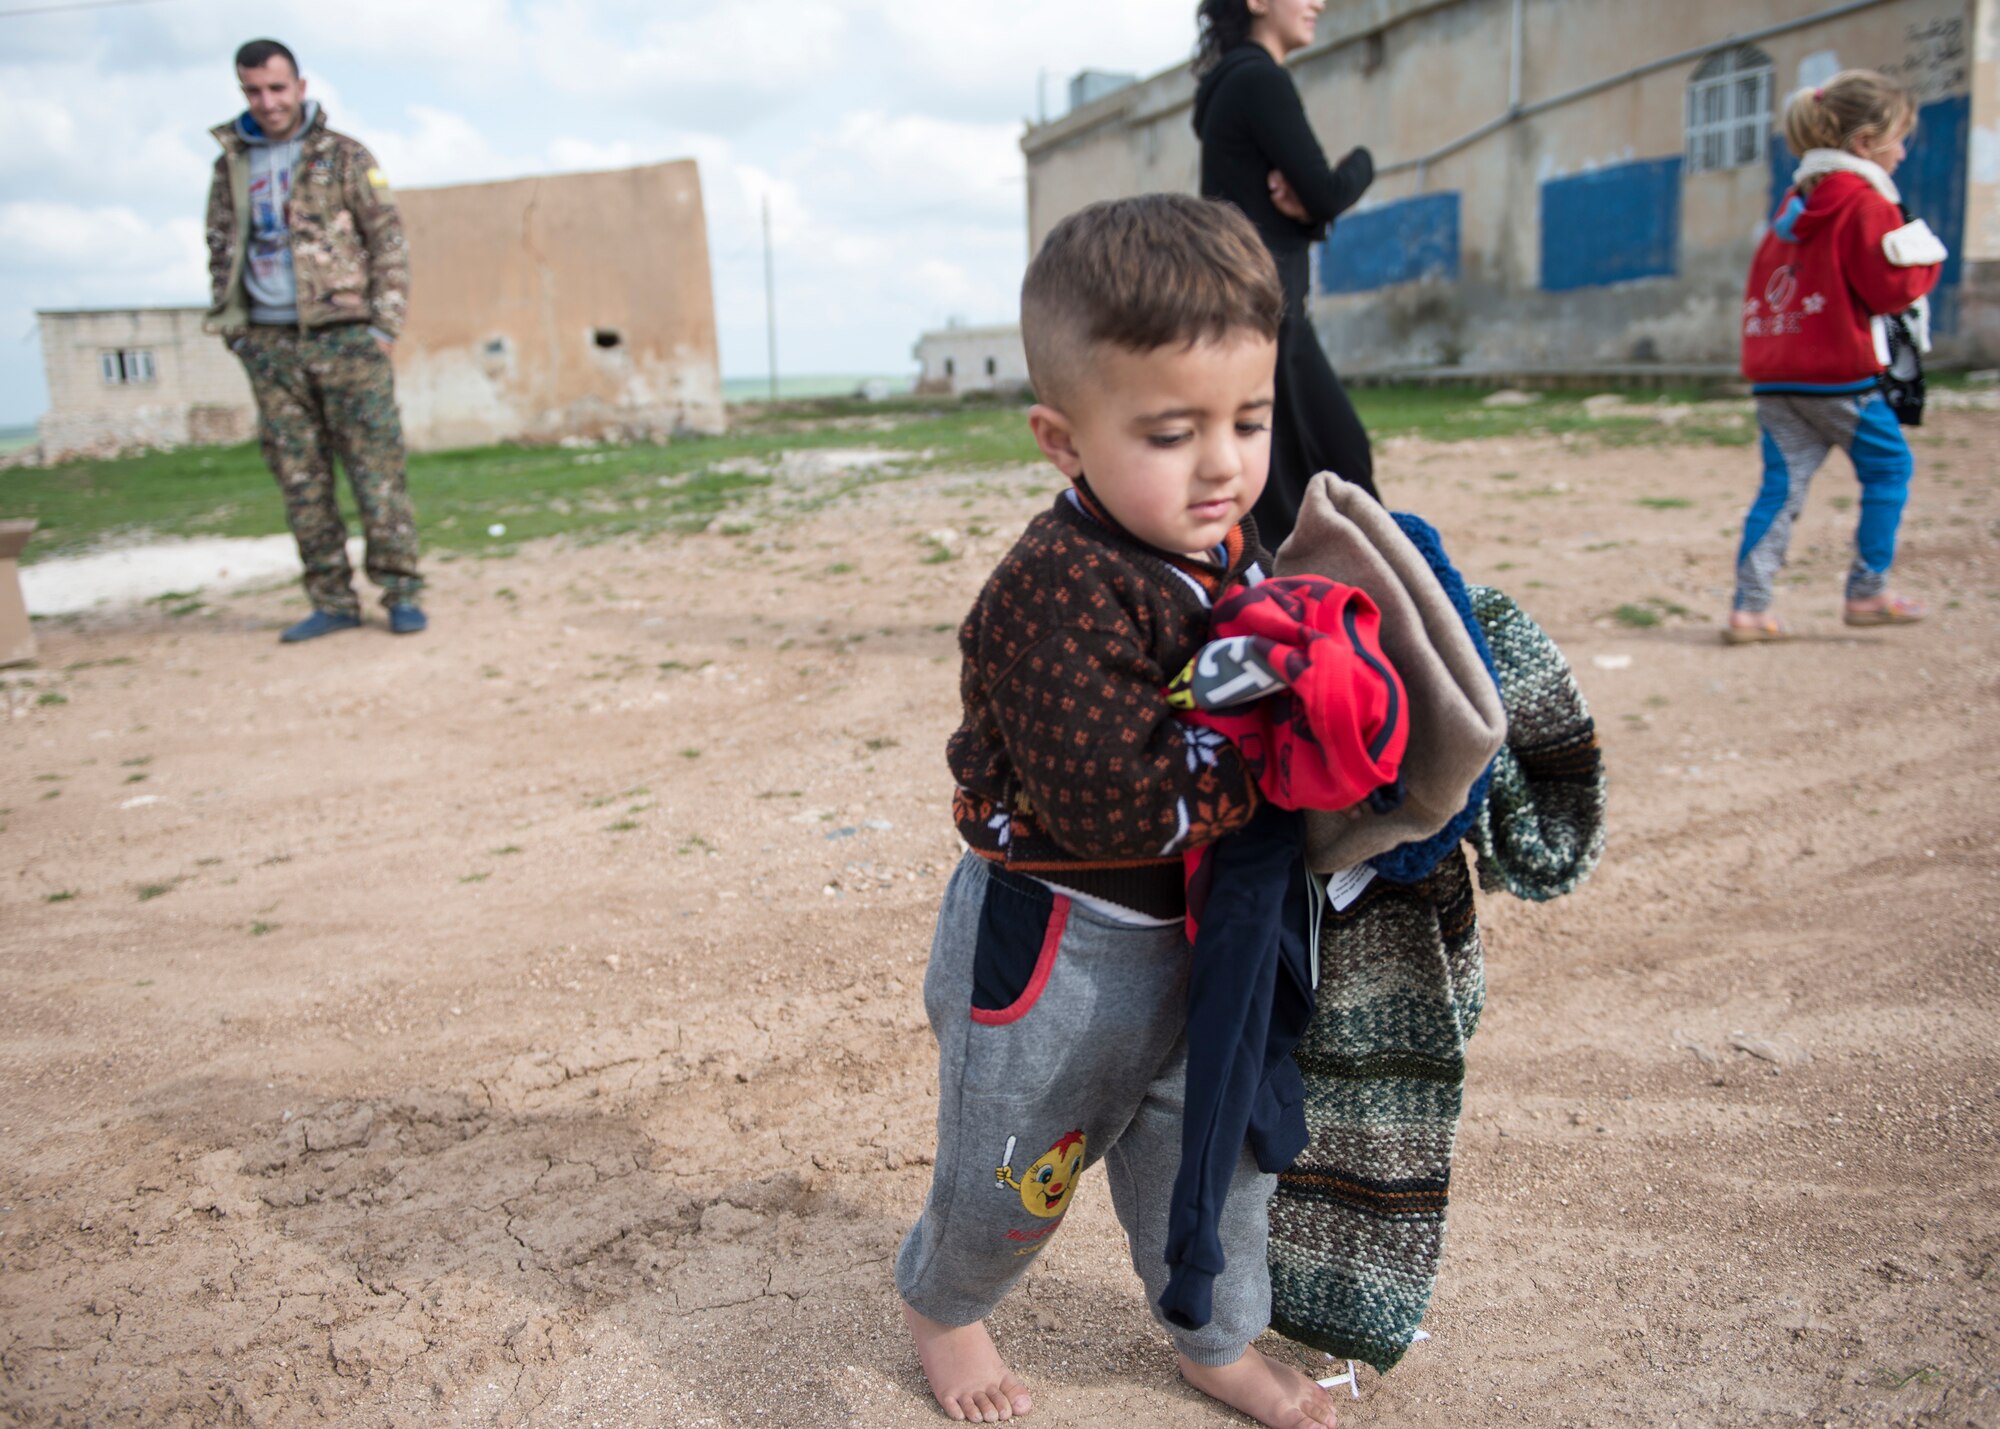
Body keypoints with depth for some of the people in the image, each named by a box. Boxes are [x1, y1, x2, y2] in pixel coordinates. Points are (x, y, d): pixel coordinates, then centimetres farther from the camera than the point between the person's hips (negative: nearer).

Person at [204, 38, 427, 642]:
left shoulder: (344, 156, 5)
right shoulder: (231, 165, 14)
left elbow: (389, 241, 2)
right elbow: (220, 252, 19)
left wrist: (385, 324, -6)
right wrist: (232, 328, 8)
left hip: (343, 336, -3)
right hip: (270, 344, 4)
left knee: (377, 470, -6)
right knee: (300, 480, 2)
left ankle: (401, 591, -1)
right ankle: (332, 601, 8)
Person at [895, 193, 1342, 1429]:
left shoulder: (1234, 553, -1)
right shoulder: (1061, 592, -28)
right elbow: (1115, 805, -33)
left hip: (1193, 929, 7)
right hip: (1055, 944, -7)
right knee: (1015, 1166, 15)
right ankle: (943, 1305, 47)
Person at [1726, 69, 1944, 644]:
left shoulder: (1798, 197, 16)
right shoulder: (1865, 203, -9)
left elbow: (1765, 279, 21)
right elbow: (1890, 288, -12)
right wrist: (1926, 257, 5)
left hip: (1776, 374, 7)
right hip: (1837, 372, -7)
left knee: (1782, 486, 5)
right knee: (1889, 467, 11)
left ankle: (1749, 607, -2)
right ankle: (1868, 592, 13)